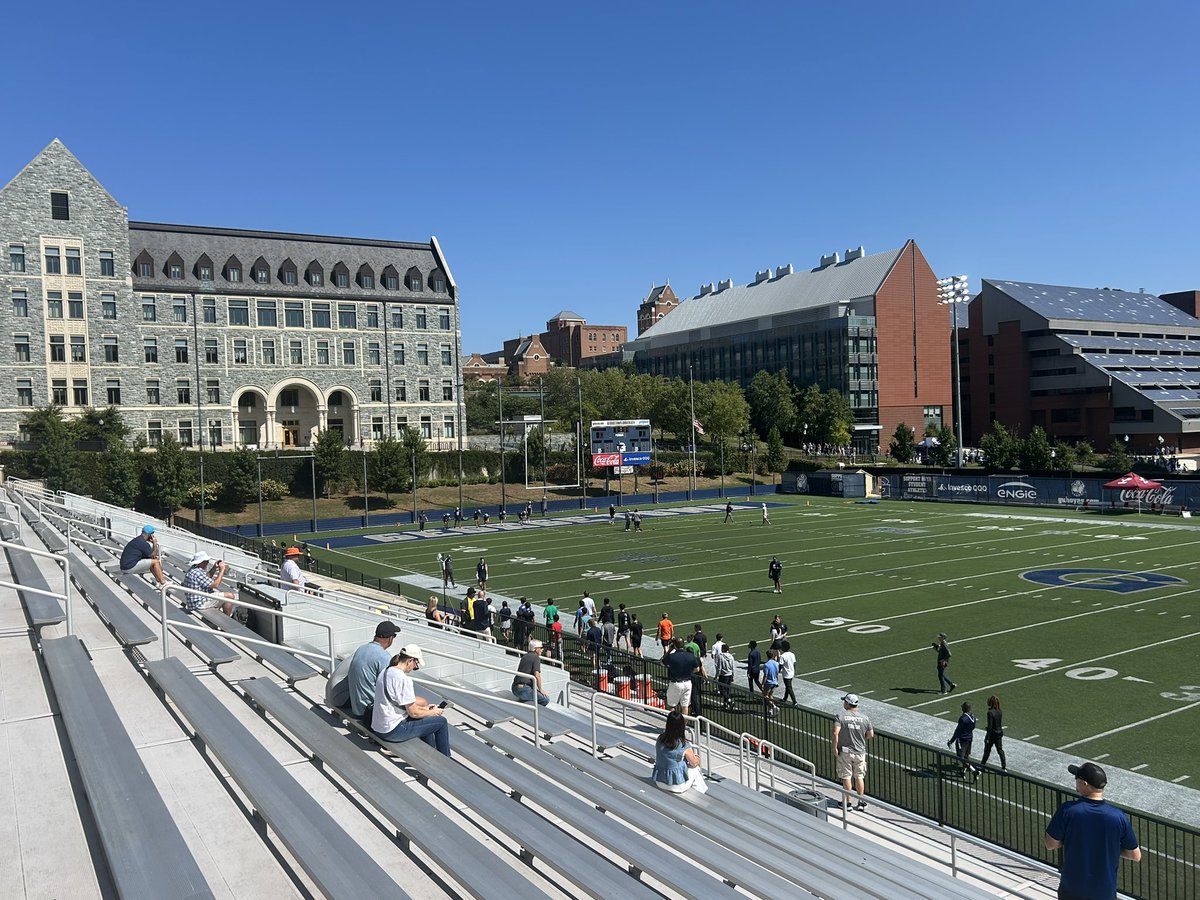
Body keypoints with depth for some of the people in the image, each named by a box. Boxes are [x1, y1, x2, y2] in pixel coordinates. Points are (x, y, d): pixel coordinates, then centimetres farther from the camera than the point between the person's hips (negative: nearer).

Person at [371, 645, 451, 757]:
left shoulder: (385, 672, 7)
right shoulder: (403, 679, -22)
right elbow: (413, 713, -17)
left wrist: (424, 709, 16)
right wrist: (432, 712, 0)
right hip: (393, 731, -10)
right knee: (441, 721, 1)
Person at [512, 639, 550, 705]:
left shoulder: (525, 656, 19)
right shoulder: (536, 658, -7)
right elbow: (537, 675, -18)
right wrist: (540, 689, -5)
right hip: (523, 689, -9)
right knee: (546, 699, -7)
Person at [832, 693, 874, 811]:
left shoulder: (840, 716, -12)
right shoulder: (864, 718, -2)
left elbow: (835, 733, -21)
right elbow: (871, 735, 5)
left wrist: (835, 747, -10)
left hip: (845, 752, -3)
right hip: (860, 752, 3)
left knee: (846, 777, 7)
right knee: (859, 777, 14)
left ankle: (847, 803, 12)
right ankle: (861, 803, 18)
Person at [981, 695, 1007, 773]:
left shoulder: (990, 712, -23)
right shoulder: (1000, 712, -2)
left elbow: (990, 726, -21)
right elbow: (1001, 723, 8)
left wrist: (987, 738, -15)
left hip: (992, 734, -6)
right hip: (999, 733, 6)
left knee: (987, 750, 11)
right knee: (1000, 750, 13)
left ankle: (982, 764, 26)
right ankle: (1004, 767, 13)